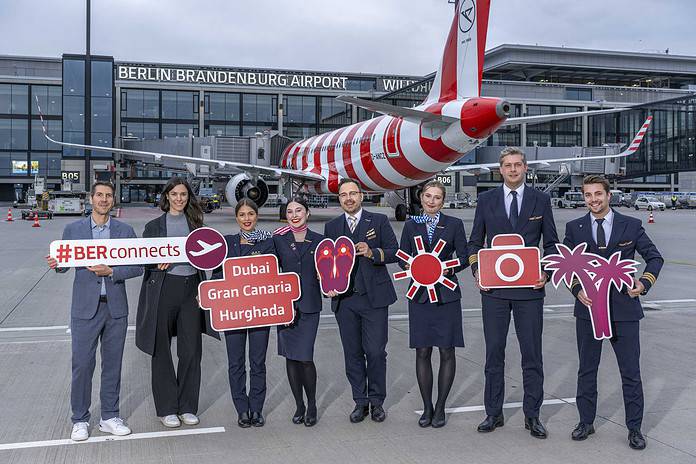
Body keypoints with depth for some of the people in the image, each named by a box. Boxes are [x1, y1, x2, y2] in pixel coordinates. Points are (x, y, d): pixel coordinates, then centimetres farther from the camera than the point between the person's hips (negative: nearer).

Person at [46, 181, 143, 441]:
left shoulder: (125, 231, 4)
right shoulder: (73, 230, 4)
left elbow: (137, 266, 0)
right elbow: (65, 264, 8)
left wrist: (111, 272, -15)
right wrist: (56, 264, -15)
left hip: (115, 307, 1)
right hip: (85, 307, -1)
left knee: (112, 364, 9)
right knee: (82, 364, 0)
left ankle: (110, 417, 22)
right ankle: (80, 420, 15)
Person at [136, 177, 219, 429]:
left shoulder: (195, 223, 13)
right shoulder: (154, 226, 7)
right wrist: (159, 262, -13)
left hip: (191, 288, 2)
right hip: (163, 288, -2)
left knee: (191, 350, 2)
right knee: (161, 350, 3)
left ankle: (188, 407, 14)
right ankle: (166, 408, 14)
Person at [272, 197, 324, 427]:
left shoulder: (318, 240, 6)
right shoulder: (278, 239, 6)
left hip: (309, 305, -1)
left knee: (305, 357, -7)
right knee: (291, 356, 5)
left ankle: (312, 405, 13)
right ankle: (299, 405, 20)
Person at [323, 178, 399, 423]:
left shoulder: (379, 221, 5)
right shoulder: (331, 227, 14)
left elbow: (395, 252, 0)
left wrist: (372, 253, -17)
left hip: (374, 297, -3)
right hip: (344, 299, 3)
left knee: (375, 352, -5)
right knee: (353, 354, 6)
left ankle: (376, 401, 12)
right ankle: (360, 402, 17)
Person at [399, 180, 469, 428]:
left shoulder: (454, 224, 3)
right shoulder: (411, 225, 7)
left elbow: (464, 256, 3)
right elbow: (402, 258, 9)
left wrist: (448, 268, -15)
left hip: (446, 295, -1)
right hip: (420, 294, 1)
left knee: (447, 352, 2)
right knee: (422, 352, 3)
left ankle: (440, 407, 15)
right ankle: (427, 407, 16)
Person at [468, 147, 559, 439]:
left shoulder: (541, 200, 6)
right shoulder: (486, 200, 7)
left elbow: (551, 242, 9)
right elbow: (475, 242, 10)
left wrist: (546, 273, -6)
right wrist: (476, 271, -4)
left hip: (529, 287, 0)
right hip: (494, 288, 1)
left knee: (532, 354, 4)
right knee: (494, 352, 7)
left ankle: (532, 415, 15)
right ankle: (494, 413, 18)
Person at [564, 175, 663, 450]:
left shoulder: (631, 226, 0)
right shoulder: (574, 228, 3)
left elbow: (654, 257, 7)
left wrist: (645, 283, -10)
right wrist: (577, 289, -10)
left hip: (624, 308, -1)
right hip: (588, 308, 1)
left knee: (631, 372, 5)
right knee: (587, 370, 12)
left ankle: (634, 428, 18)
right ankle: (586, 422, 26)